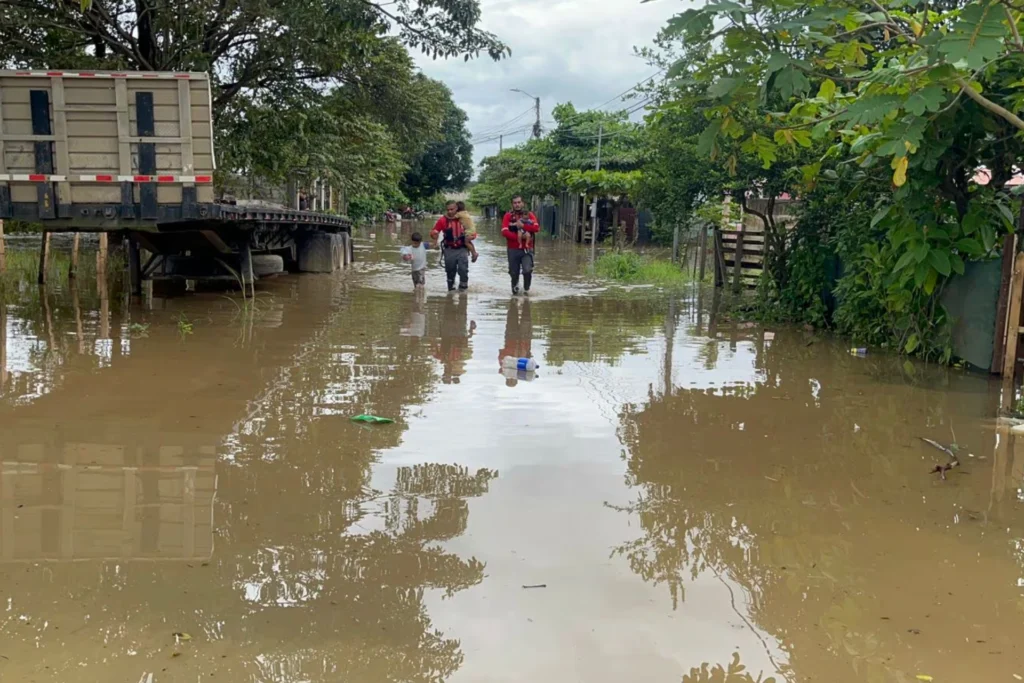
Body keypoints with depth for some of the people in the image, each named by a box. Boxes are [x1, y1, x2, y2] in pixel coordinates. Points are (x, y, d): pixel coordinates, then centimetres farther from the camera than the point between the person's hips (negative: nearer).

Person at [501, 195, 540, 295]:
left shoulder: (529, 214, 4)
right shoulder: (508, 216, 1)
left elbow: (536, 228, -10)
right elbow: (504, 232, -11)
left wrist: (523, 226, -19)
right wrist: (519, 237, -18)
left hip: (527, 249, 0)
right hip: (513, 249, 1)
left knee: (527, 270, -17)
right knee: (514, 272, 9)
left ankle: (526, 289, 6)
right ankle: (515, 287, 38)